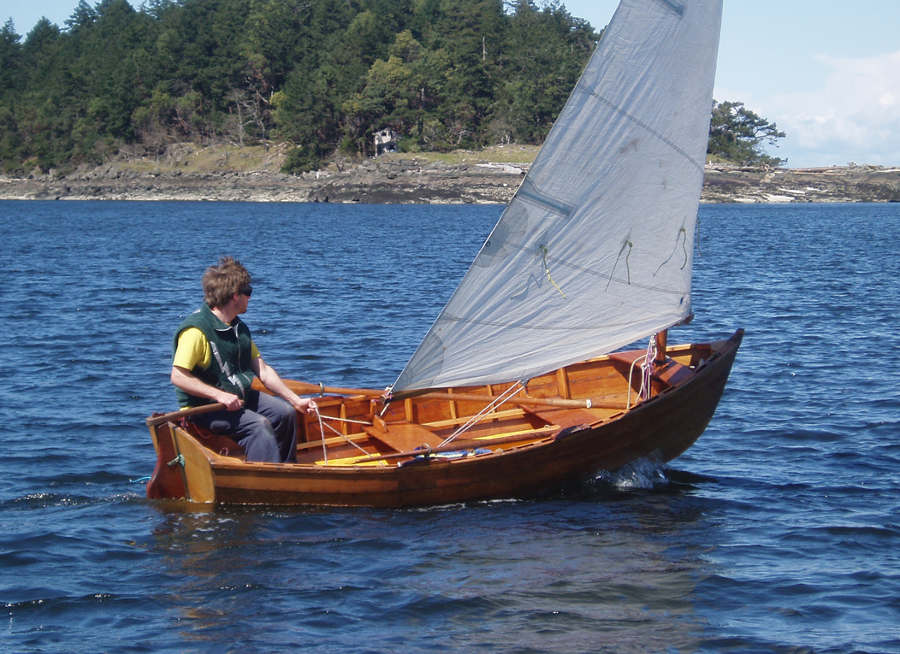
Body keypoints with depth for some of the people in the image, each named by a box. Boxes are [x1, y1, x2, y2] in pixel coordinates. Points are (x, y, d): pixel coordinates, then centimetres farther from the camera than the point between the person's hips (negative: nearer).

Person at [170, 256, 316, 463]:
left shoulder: (239, 328, 11)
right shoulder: (196, 330, -19)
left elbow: (262, 369, 13)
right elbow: (178, 377, -23)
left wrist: (296, 400, 6)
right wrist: (221, 396, -28)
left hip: (240, 396, 9)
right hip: (205, 406, -9)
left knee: (285, 413, -6)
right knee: (258, 425, -26)